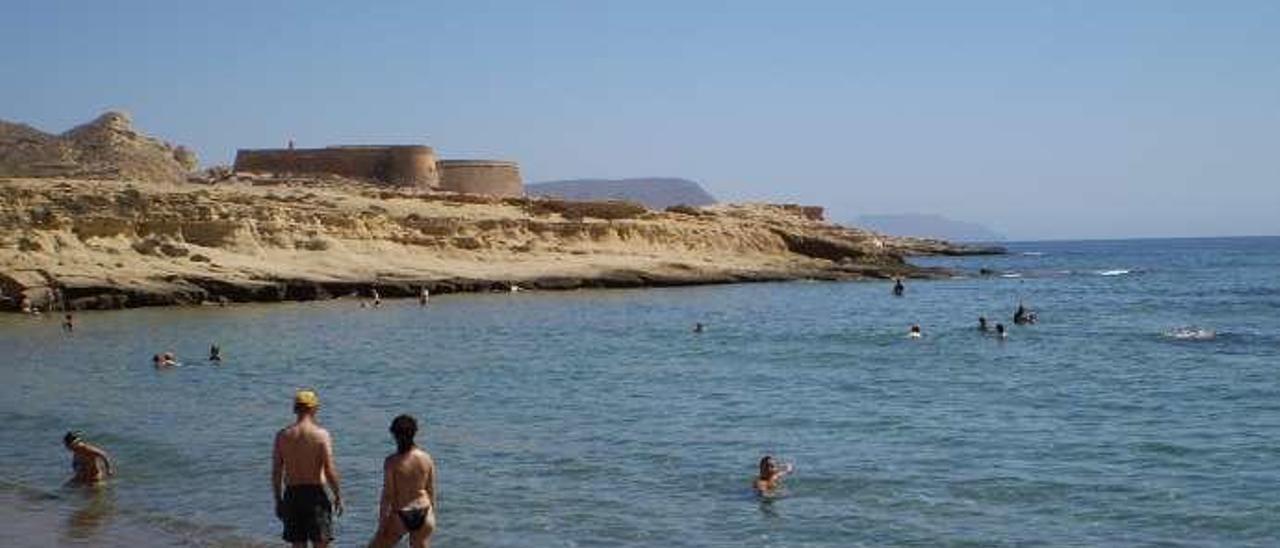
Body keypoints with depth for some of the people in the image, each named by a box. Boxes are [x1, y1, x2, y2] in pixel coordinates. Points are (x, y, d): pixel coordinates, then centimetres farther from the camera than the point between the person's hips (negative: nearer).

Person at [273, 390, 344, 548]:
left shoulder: (282, 436, 3)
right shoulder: (321, 434, -8)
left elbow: (276, 473, 4)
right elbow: (329, 471, -11)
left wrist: (278, 501, 13)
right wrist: (338, 496, 0)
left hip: (292, 494, 4)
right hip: (315, 493, -4)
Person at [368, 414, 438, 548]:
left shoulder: (392, 462, -14)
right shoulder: (426, 458, -2)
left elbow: (387, 495, -11)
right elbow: (431, 491, 5)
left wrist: (382, 522, -2)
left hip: (401, 516, -3)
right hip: (423, 515, 4)